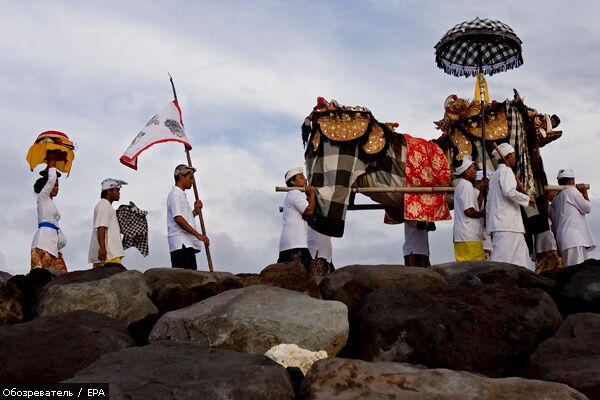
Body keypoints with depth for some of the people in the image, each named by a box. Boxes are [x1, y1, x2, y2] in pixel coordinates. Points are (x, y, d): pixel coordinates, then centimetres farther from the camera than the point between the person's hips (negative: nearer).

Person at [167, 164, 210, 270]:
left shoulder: (181, 195, 27)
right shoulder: (175, 194, -4)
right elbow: (177, 218, -17)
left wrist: (196, 210, 14)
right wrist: (198, 234, -19)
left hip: (187, 244, 10)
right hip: (181, 245, -10)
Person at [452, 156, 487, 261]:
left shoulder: (461, 185, 21)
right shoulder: (466, 185, -10)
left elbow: (475, 207, 22)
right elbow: (468, 211, -18)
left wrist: (482, 190, 18)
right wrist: (484, 213, -3)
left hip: (461, 236, 10)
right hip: (469, 237, -10)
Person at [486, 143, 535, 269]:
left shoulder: (495, 174, 24)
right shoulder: (506, 170, -4)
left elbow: (489, 202, 24)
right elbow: (509, 191, -21)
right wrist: (527, 199, -8)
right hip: (507, 225, -10)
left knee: (520, 256, 8)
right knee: (503, 258, -13)